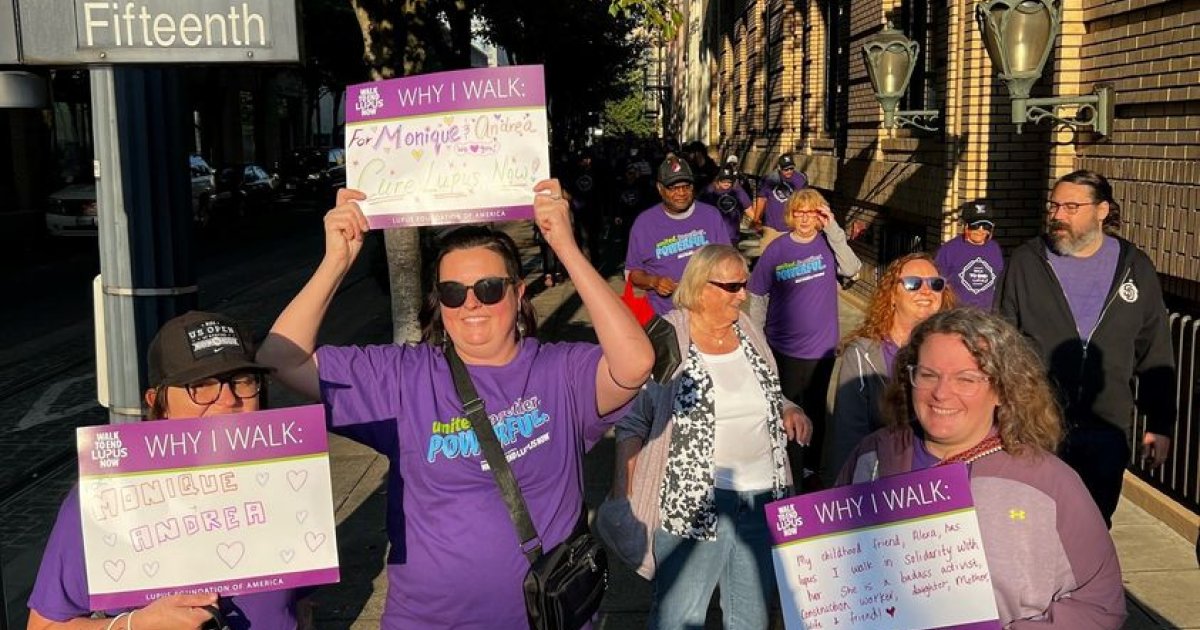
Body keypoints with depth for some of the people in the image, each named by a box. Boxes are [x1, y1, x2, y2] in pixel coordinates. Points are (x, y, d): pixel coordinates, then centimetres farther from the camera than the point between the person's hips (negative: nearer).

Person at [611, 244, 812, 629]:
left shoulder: (748, 330, 7)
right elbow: (632, 422, -7)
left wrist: (787, 410, 0)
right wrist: (623, 494, -13)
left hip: (764, 495, 5)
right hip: (692, 501, -5)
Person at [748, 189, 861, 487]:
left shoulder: (827, 244, -4)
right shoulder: (777, 249, -7)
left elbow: (852, 268, -22)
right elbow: (758, 296, -2)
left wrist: (832, 229, -25)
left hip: (823, 347, 1)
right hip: (784, 348, -1)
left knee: (818, 411, 18)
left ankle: (815, 466, 39)